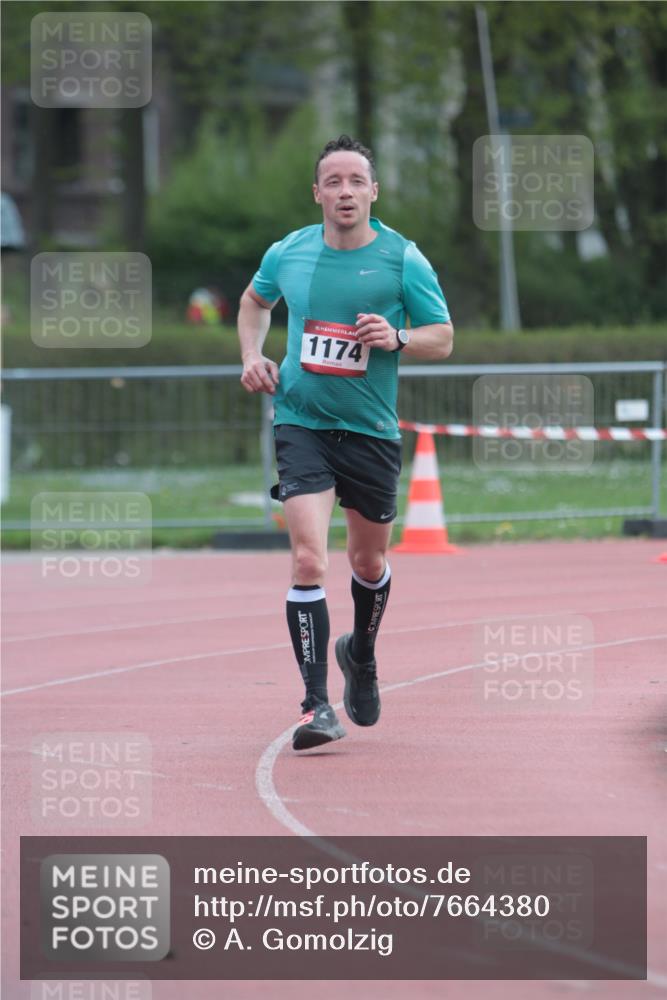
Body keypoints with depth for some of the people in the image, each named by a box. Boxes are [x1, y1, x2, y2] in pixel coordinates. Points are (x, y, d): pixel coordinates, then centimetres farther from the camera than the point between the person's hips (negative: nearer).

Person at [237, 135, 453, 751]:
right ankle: (316, 705, -16)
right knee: (309, 559, -17)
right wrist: (252, 355, 6)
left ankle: (361, 655, 48)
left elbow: (443, 338, 0)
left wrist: (397, 338, -19)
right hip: (301, 421, -1)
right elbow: (256, 300, 23)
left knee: (369, 562, 16)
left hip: (371, 430, 1)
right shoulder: (288, 254, 1)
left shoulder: (403, 260, -5)